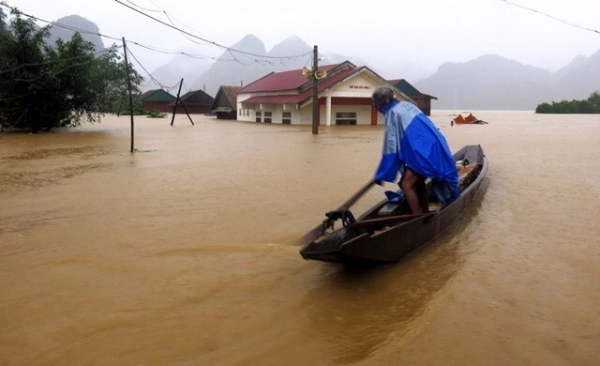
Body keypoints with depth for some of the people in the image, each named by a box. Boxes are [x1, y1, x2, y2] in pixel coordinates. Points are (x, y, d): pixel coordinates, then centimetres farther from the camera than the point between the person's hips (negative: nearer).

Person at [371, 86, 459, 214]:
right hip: (432, 146, 9)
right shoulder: (406, 104, 16)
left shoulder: (393, 114, -10)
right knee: (418, 182, 20)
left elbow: (391, 148, -10)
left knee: (407, 184, -6)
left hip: (424, 151, -9)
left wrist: (381, 175, -3)